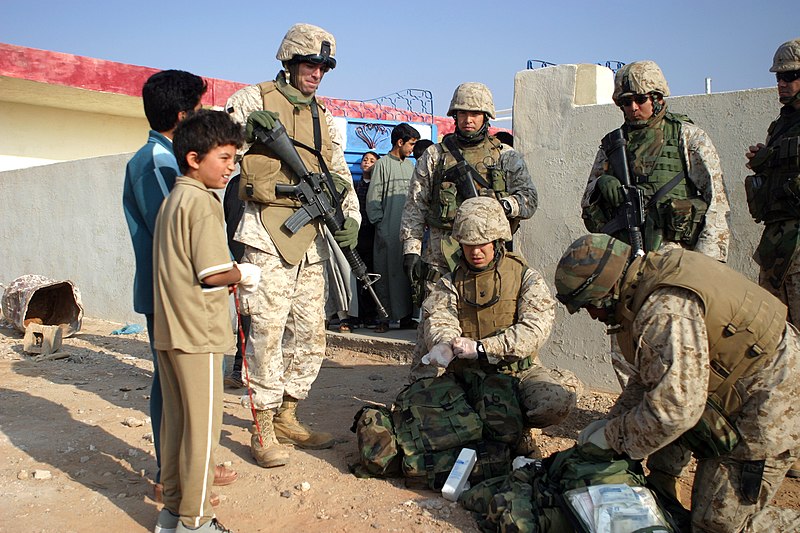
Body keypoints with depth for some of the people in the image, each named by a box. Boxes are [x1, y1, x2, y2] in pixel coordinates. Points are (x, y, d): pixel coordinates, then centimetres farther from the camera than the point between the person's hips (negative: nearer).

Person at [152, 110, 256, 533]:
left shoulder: (171, 201, 15)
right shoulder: (203, 202, -14)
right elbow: (213, 273, -20)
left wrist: (228, 281, 12)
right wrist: (242, 275, -1)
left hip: (168, 331, 9)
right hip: (198, 335, -9)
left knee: (176, 421, 16)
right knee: (203, 427, 1)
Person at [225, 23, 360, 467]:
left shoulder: (324, 118, 20)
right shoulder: (254, 100, 3)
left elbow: (340, 173, 16)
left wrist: (351, 216, 1)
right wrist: (252, 128, -17)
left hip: (312, 239, 6)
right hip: (269, 236, -6)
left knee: (311, 337, 9)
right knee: (269, 332, -6)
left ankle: (287, 418, 24)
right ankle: (263, 430, 8)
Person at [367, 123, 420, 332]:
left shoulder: (410, 165, 16)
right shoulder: (383, 164, -1)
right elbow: (373, 199, -4)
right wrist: (379, 225, -10)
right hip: (389, 231, -6)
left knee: (408, 272, 6)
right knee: (386, 274, -3)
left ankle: (406, 314, 13)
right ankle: (384, 317, 1)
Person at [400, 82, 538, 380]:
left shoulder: (507, 157, 14)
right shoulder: (434, 156, 12)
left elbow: (529, 200, 7)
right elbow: (414, 207, 9)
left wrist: (503, 205, -14)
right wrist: (411, 250, 0)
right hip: (442, 252, -1)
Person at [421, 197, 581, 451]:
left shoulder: (526, 278, 2)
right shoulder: (450, 283, 11)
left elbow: (534, 329, -13)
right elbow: (438, 319, -7)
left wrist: (481, 348, -24)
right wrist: (444, 343, -32)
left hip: (518, 371, -1)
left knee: (557, 399, -30)